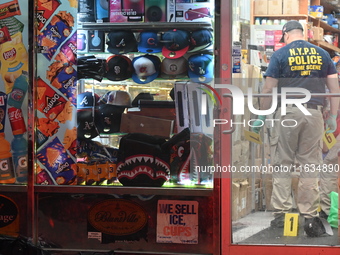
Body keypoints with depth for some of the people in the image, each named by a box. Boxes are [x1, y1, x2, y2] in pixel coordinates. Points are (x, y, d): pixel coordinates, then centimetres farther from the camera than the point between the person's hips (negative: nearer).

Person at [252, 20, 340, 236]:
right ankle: (310, 216, 4)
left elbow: (269, 89, -2)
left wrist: (262, 117, 6)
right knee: (311, 166, 5)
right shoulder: (321, 54, 11)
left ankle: (282, 213, 3)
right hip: (314, 113, 2)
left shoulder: (281, 55, 2)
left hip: (288, 113, -2)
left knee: (282, 164, 5)